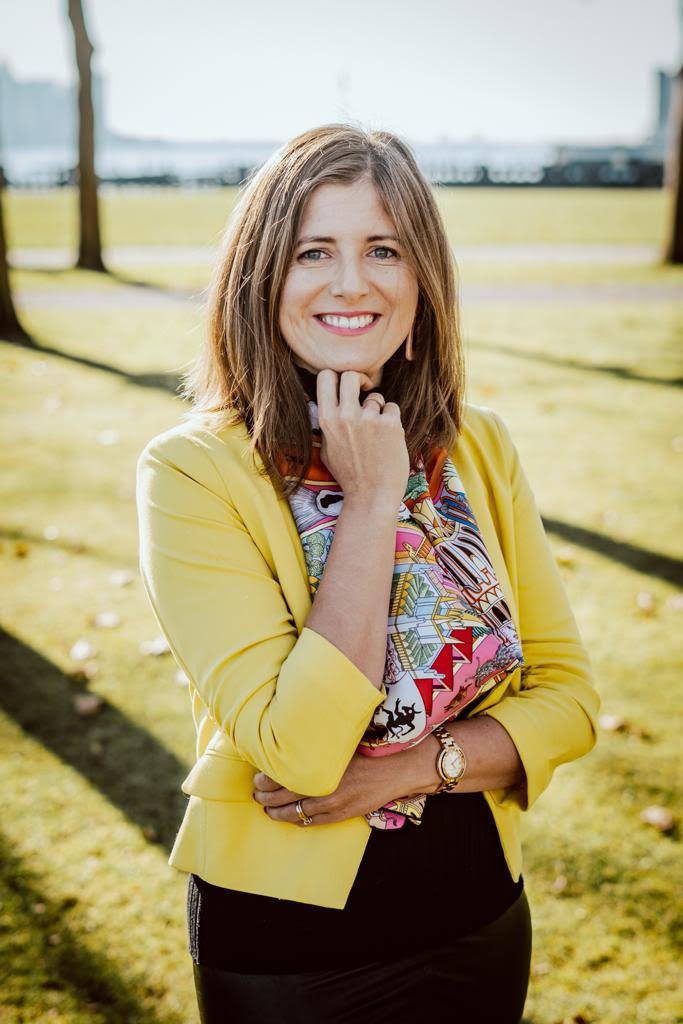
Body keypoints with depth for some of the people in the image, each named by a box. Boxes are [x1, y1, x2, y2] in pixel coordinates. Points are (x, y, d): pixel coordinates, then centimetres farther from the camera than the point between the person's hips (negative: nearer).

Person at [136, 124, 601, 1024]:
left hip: (480, 911, 4)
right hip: (287, 941, -3)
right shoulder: (193, 473, -18)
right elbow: (299, 748, -25)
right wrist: (371, 500, -24)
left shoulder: (480, 447, -5)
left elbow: (568, 696, -3)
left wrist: (409, 767, -18)